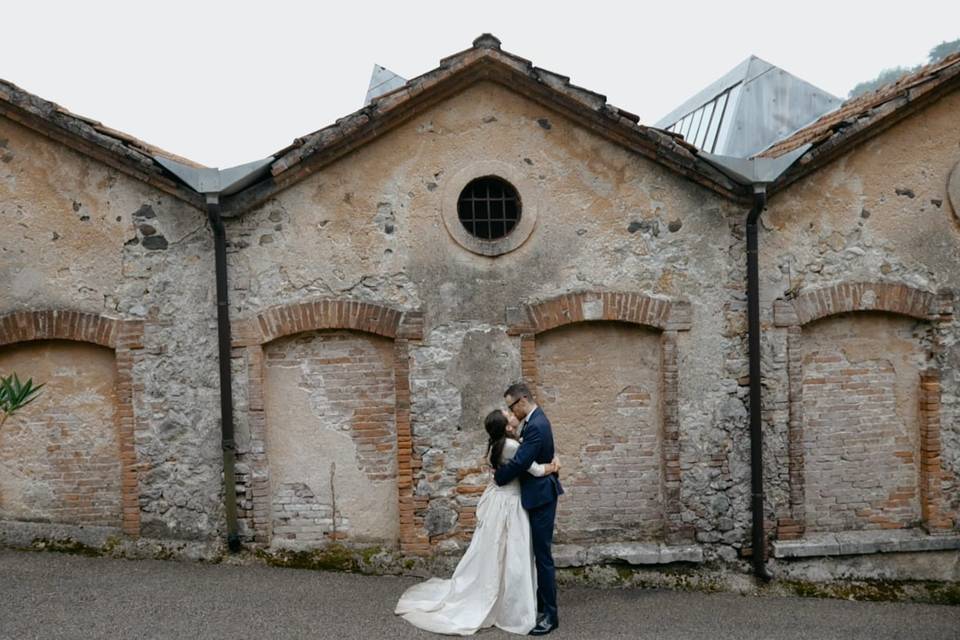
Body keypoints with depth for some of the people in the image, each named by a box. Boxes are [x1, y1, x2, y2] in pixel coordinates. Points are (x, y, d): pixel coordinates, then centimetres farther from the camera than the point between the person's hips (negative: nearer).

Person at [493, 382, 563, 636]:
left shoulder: (536, 426, -23)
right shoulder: (534, 421, 10)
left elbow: (520, 462, -25)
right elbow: (523, 456, 13)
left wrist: (498, 477, -9)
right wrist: (500, 468, -1)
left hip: (541, 496, -10)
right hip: (536, 495, 10)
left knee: (542, 554, -3)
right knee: (537, 552, 17)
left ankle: (550, 614, 5)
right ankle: (540, 603, 29)